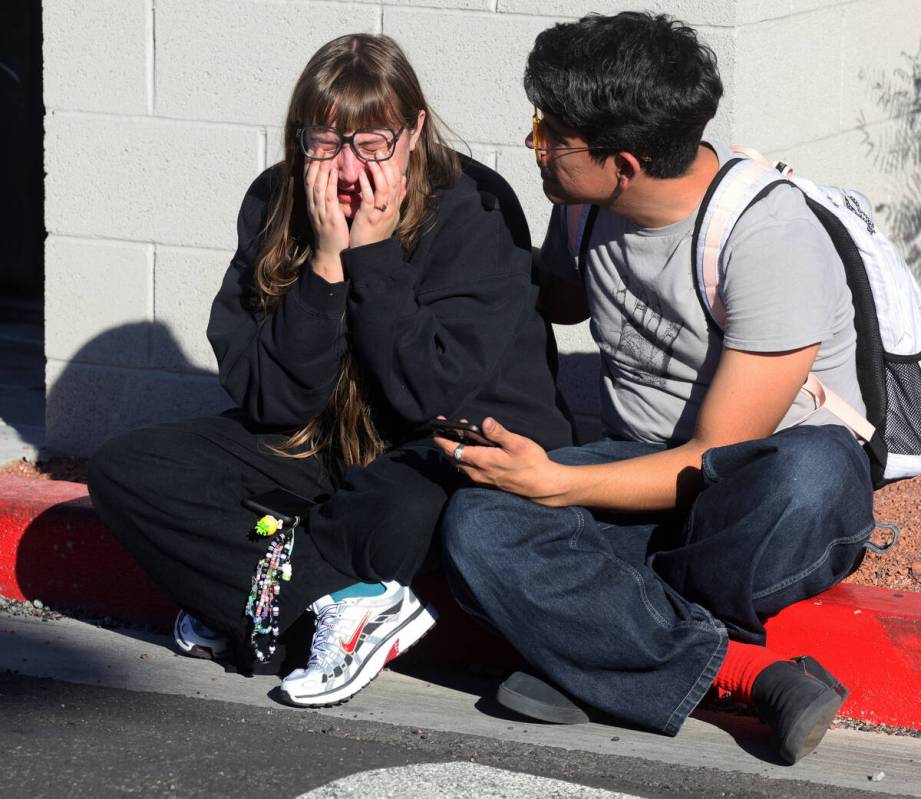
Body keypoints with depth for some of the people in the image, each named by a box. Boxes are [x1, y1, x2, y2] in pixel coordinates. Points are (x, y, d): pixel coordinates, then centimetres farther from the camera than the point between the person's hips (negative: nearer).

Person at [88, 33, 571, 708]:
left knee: (406, 513, -42)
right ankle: (348, 599, -22)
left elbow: (431, 394, -24)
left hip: (466, 451, -5)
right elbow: (269, 399, -12)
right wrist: (326, 262, -22)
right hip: (321, 446, 5)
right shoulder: (275, 204, -6)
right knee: (122, 470, -13)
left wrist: (374, 253, -25)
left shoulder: (476, 209, -17)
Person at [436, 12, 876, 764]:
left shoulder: (766, 236, -21)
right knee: (477, 525, -26)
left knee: (809, 474, -44)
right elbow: (556, 305, 25)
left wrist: (553, 483, -27)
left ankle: (599, 647, -22)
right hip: (643, 467, 6)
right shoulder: (587, 209, 0)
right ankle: (749, 672, -30)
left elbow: (714, 460, -20)